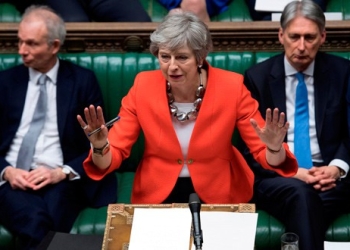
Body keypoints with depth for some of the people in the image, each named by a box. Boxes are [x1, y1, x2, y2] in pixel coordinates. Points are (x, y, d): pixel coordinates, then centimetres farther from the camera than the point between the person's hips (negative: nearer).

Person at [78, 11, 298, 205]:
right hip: (157, 193, 1)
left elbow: (263, 153, -10)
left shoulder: (232, 87, -14)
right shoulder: (143, 87, -11)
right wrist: (100, 148, -30)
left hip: (217, 193, 0)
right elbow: (115, 154, -8)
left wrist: (274, 148, -32)